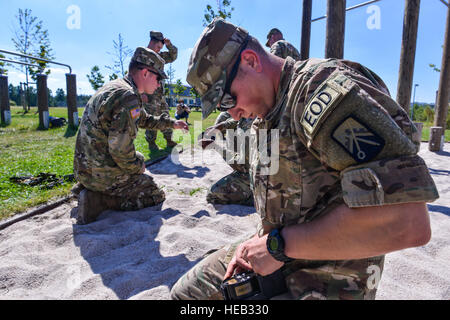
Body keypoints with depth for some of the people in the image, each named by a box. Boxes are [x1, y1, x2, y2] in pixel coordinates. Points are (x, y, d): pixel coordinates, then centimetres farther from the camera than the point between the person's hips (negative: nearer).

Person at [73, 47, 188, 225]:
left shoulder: (113, 88, 11)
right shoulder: (128, 96, -22)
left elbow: (144, 119, 28)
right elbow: (120, 149, -26)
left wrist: (172, 123, 27)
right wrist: (138, 167, -7)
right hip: (103, 173, -9)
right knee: (156, 195, 2)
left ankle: (88, 189, 17)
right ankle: (97, 200, -6)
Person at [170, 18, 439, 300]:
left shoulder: (327, 89, -23)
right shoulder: (266, 113, 7)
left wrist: (278, 244, -23)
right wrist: (256, 244, -1)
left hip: (327, 282, -7)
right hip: (275, 253, 8)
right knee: (186, 292, 11)